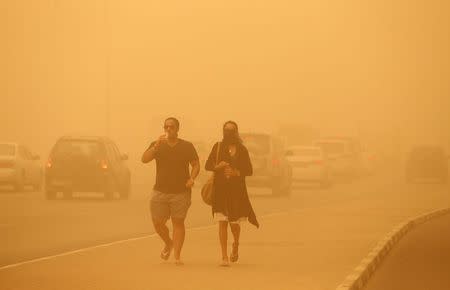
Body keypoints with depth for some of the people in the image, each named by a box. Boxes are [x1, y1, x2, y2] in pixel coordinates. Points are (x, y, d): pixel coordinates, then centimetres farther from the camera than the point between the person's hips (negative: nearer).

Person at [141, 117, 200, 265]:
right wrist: (157, 145, -20)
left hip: (180, 192, -2)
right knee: (158, 223, 1)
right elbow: (144, 159, -8)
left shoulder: (187, 146, 5)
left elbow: (196, 164, 7)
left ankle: (177, 256, -3)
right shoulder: (157, 145, 6)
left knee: (178, 222, -5)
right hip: (160, 191, 2)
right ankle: (168, 243, 30)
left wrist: (192, 178, -11)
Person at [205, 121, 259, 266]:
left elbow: (249, 170, 5)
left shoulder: (242, 150, 5)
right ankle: (224, 257, -6)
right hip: (220, 189, -1)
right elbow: (207, 165, 5)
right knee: (222, 222, -8)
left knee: (234, 223, 5)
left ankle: (235, 245, 39)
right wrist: (217, 166, -16)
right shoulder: (218, 147, 5)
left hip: (237, 190, 1)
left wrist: (236, 172, -13)